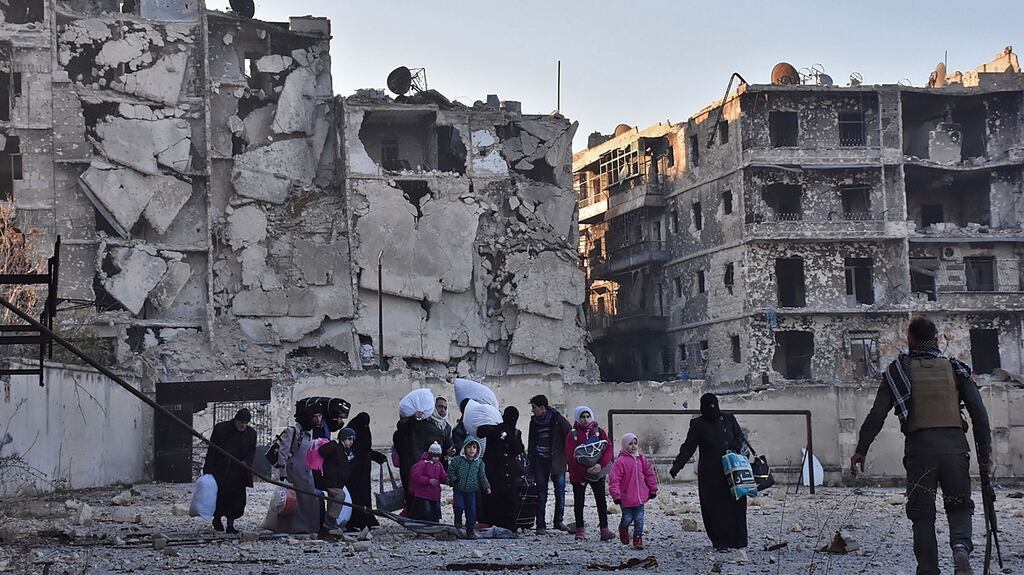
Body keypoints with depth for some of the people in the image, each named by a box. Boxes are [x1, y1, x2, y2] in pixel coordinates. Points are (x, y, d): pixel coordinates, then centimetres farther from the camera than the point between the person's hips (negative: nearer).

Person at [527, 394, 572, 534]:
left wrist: (568, 457, -7)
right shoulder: (534, 421, 11)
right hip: (540, 462, 3)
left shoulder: (557, 419, -4)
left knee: (560, 493, 0)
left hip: (557, 461, -3)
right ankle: (541, 525, 4)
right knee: (541, 495, 1)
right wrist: (531, 462, 12)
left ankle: (559, 521, 14)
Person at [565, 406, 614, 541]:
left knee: (601, 500, -5)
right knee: (579, 501, 6)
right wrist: (585, 469, -23)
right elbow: (571, 455, -11)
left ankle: (604, 530, -6)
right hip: (578, 473, -1)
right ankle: (580, 530, 16)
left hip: (598, 472, 1)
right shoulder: (572, 434, -1)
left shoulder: (599, 431, 4)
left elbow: (608, 449, -4)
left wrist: (601, 464, -20)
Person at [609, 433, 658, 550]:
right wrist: (616, 495, -17)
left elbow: (650, 474, 16)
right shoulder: (620, 461, -11)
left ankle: (638, 538, 13)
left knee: (639, 520, 3)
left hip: (640, 497, 4)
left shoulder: (641, 459, 7)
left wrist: (653, 490, 17)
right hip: (626, 498, -4)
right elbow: (614, 480, -13)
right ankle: (623, 529, 37)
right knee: (627, 519, 6)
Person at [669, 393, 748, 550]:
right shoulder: (698, 424, 5)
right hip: (709, 474, -2)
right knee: (713, 508, -5)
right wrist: (677, 465, -7)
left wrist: (735, 446, -6)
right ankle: (720, 542, -1)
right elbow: (688, 447, 4)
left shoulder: (729, 419, 11)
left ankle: (737, 541, 9)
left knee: (735, 505, -1)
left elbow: (741, 437, 17)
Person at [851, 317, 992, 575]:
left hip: (919, 449, -1)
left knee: (923, 515, 9)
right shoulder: (956, 370, 11)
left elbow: (876, 415, 0)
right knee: (960, 506, 14)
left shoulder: (898, 372, 7)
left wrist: (861, 450, 5)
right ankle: (961, 545, -14)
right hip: (955, 447, 1)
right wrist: (985, 454, 9)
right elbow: (979, 414, 5)